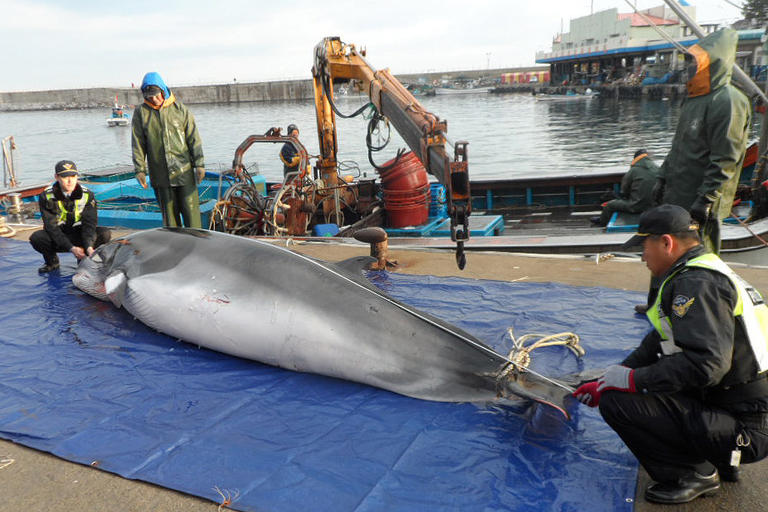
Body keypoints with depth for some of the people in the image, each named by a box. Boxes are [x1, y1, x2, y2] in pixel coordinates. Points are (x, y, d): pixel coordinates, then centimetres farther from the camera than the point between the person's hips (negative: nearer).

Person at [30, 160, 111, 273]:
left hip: (79, 236, 1)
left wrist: (89, 247, -36)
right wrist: (71, 248, -32)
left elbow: (89, 224, -17)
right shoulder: (46, 196, -14)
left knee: (105, 234, -26)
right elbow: (51, 226, -19)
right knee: (36, 238, -30)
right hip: (58, 238, 0)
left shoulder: (87, 195, -11)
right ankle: (52, 262, 2)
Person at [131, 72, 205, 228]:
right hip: (160, 174, 1)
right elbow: (138, 144, 6)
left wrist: (199, 164, -3)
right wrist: (139, 169, -1)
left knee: (190, 210, -1)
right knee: (169, 212, 6)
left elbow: (193, 138, 2)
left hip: (184, 171, -1)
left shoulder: (179, 108, 3)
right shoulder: (141, 113, 5)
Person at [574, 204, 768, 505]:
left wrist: (633, 379, -20)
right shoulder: (700, 275, 15)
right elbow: (655, 345, 17)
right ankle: (717, 461, 17)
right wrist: (604, 382, 16)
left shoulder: (696, 285, -20)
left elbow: (705, 363, -31)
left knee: (617, 401, -20)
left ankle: (692, 474, -2)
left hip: (744, 431, -10)